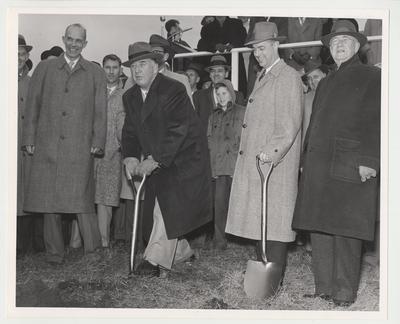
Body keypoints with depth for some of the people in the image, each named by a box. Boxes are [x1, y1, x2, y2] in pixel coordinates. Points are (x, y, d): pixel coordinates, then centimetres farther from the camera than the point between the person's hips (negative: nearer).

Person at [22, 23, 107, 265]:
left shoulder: (96, 73, 12)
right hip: (48, 146, 2)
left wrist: (97, 142, -1)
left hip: (80, 148, -1)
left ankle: (91, 250, 4)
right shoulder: (45, 68, 13)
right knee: (49, 199, 3)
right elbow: (33, 104, 12)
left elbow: (100, 111, 8)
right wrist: (30, 139, 5)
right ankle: (55, 252, 13)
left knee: (82, 198, -6)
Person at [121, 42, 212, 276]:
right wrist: (130, 157, -11)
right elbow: (130, 132, 8)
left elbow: (177, 131, -24)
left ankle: (155, 260, -10)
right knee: (160, 209, 8)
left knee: (169, 205, -14)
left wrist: (154, 160, -26)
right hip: (157, 162, 7)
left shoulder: (174, 90, -17)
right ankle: (182, 251, 27)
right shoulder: (130, 97, 7)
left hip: (183, 158, -7)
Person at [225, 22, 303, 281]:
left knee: (274, 219, -6)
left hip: (275, 162, -9)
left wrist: (272, 150, -27)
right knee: (258, 218, 10)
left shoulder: (289, 77, -6)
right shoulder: (262, 77, 22)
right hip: (253, 162, 9)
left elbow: (291, 121, -16)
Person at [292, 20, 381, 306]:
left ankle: (345, 293, 3)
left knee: (346, 230, -5)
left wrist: (368, 160, -15)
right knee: (319, 228, 5)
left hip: (351, 165, -6)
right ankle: (323, 288, 14)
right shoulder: (325, 83, 25)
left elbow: (376, 122, -6)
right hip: (318, 165, 7)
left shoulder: (372, 77, 4)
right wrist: (306, 159, 17)